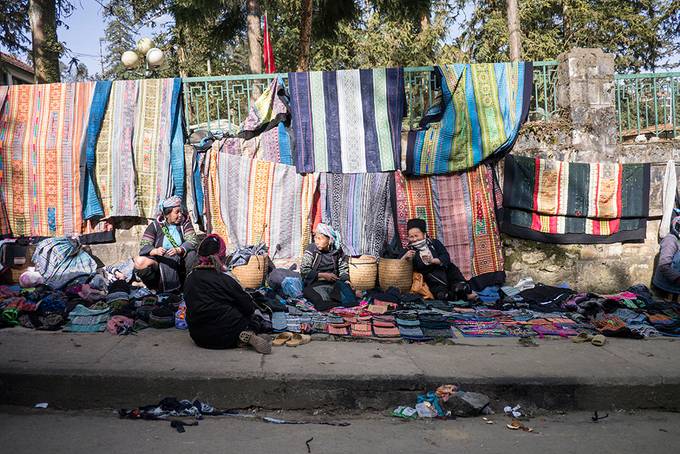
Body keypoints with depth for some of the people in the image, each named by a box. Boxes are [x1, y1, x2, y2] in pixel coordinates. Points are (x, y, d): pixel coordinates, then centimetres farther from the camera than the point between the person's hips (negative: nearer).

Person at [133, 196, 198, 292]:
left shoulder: (185, 222, 3)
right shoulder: (155, 225, 1)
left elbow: (191, 240, -10)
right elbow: (144, 245, -6)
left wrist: (178, 250, -31)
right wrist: (155, 251, -30)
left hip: (179, 260, 1)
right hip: (159, 260, 0)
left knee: (192, 254, -31)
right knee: (140, 262, -30)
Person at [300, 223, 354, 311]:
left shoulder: (337, 250, 3)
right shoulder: (311, 249, -5)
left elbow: (343, 268, 14)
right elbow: (304, 271, -8)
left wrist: (346, 280, -6)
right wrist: (323, 275, -15)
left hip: (333, 282, 2)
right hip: (314, 283, -2)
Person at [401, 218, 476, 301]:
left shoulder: (435, 243, 9)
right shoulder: (410, 250, 9)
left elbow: (446, 258, -1)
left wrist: (433, 261, -18)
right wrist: (405, 257, -19)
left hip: (444, 270, 2)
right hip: (429, 276, -1)